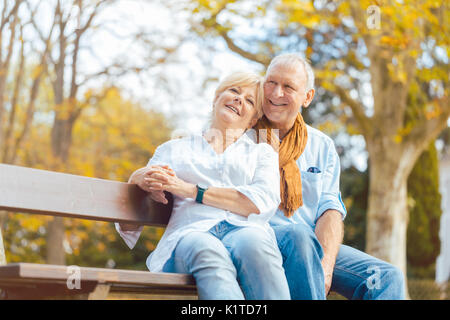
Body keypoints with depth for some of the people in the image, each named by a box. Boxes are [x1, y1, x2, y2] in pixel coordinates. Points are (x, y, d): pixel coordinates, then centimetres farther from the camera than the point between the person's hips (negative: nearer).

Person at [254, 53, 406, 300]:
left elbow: (330, 210, 7)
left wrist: (326, 265, -12)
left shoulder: (322, 146, 18)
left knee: (389, 277, -16)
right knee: (298, 235, -37)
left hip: (316, 245, 4)